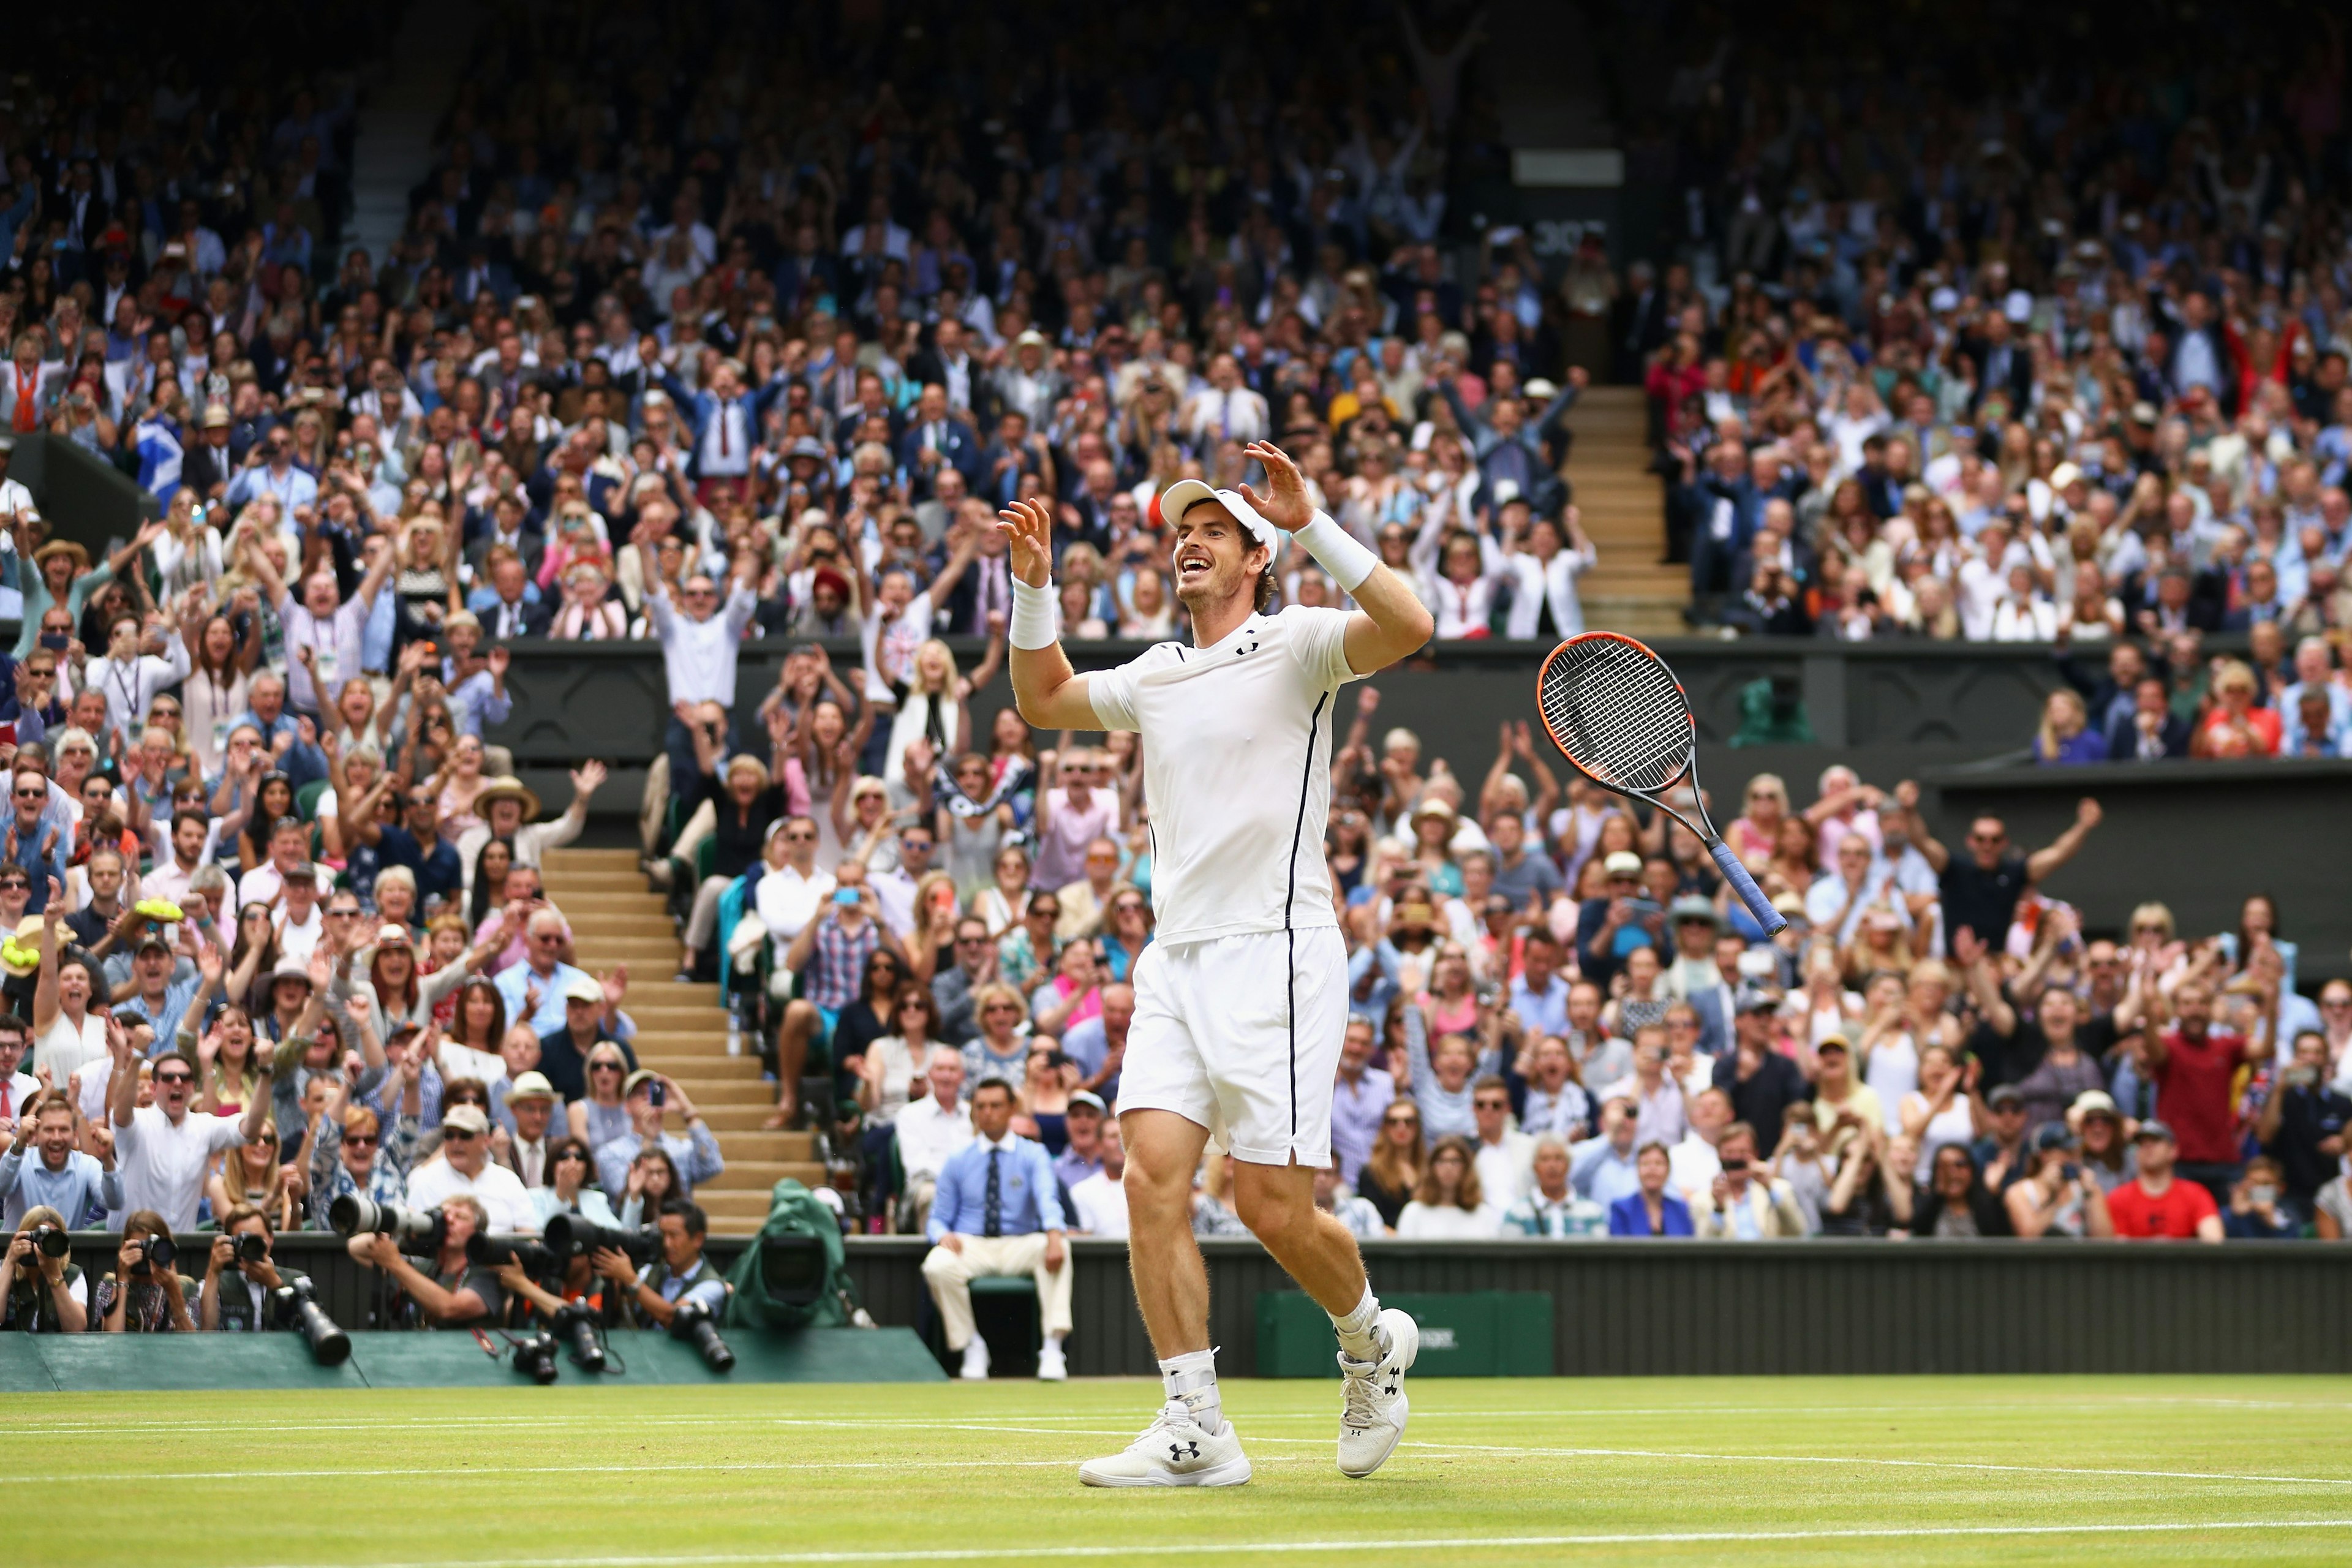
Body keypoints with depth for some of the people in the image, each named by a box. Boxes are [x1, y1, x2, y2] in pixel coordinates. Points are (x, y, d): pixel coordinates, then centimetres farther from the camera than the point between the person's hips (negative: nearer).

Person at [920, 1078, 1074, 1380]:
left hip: (1020, 1247, -1)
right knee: (937, 1266, -33)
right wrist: (944, 1235, -14)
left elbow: (1048, 1199, -12)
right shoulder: (958, 1162, 13)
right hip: (970, 1245, 1)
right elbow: (939, 1218, 13)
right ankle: (970, 1345, -16)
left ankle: (1053, 1346, -35)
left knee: (1058, 1248, -34)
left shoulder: (1033, 1154, 6)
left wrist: (1054, 1235, -35)